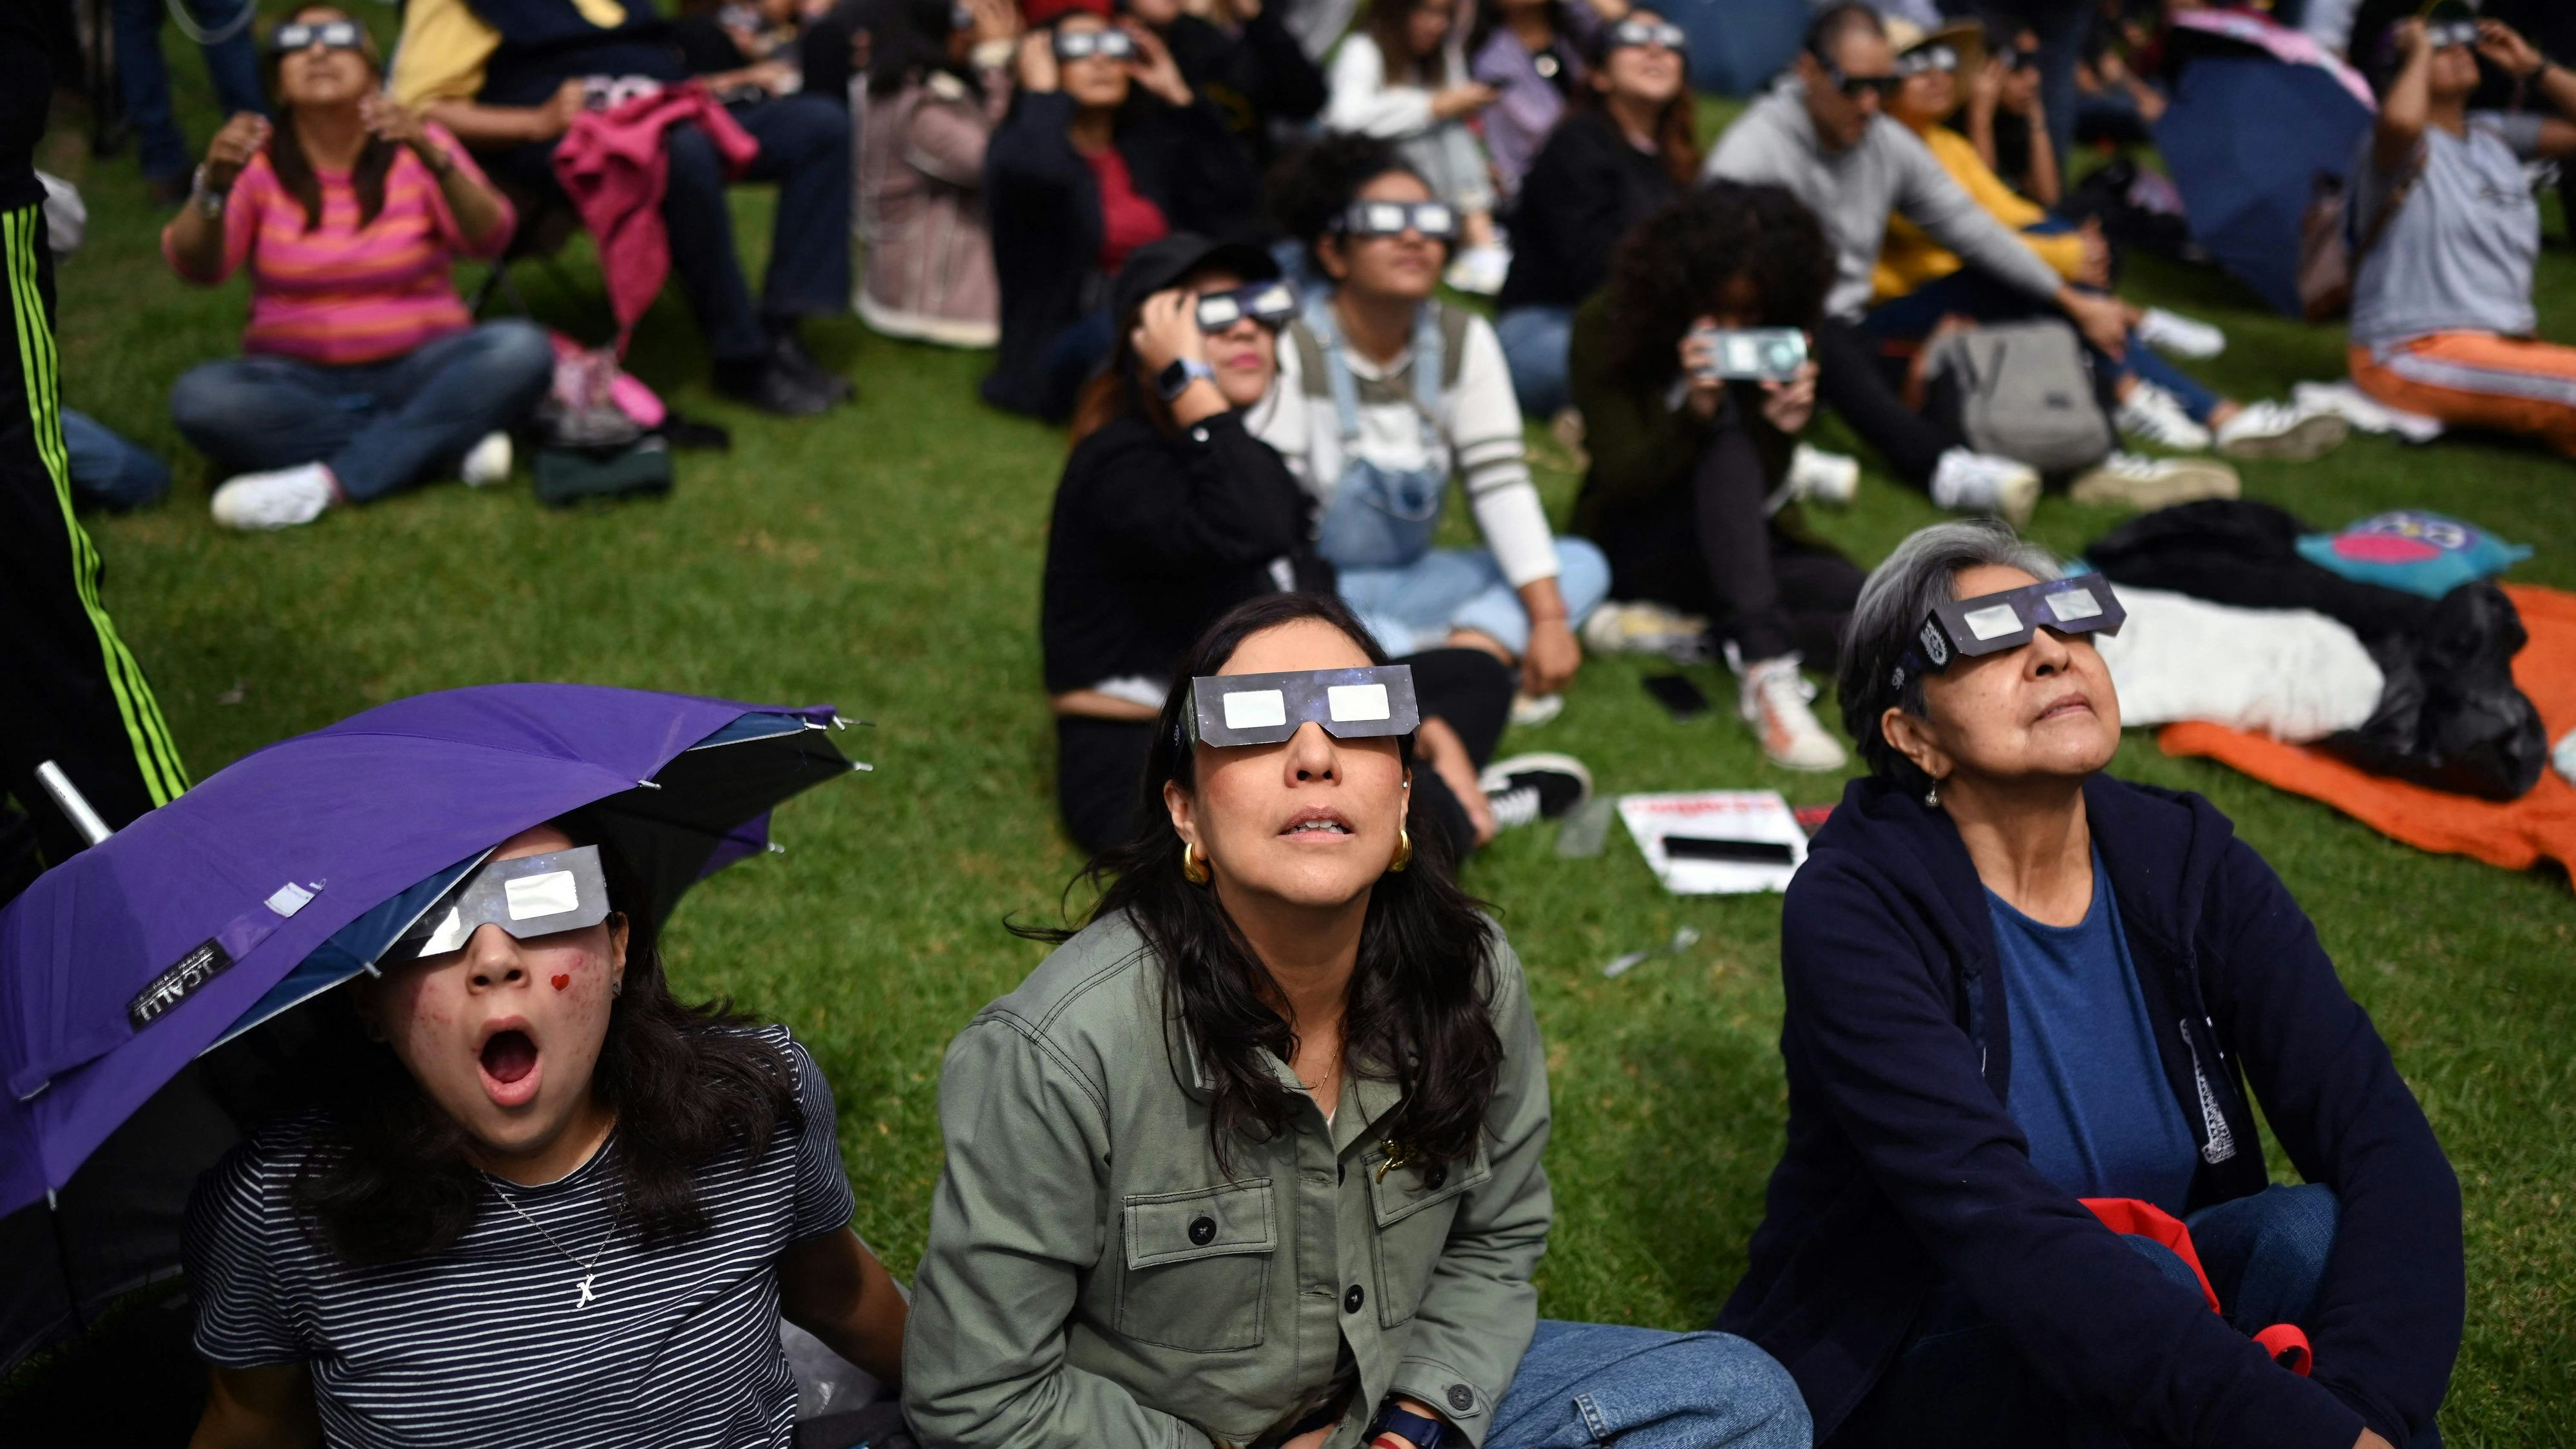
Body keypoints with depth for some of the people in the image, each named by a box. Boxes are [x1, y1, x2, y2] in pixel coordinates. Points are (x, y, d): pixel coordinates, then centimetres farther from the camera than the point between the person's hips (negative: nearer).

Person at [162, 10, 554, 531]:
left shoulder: (416, 146, 0)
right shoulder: (258, 161, 0)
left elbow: (489, 239, -17)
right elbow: (195, 266, -14)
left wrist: (433, 158, -35)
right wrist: (213, 188, -35)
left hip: (418, 371, 0)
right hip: (295, 379, 0)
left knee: (524, 350, -28)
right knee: (200, 396, -30)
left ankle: (326, 482, -27)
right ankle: (449, 445, -25)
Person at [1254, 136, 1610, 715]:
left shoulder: (1464, 340, 1)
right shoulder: (1293, 351, -14)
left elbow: (1500, 479, -7)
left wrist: (1549, 619, -18)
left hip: (1408, 581, 5)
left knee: (1582, 564, -10)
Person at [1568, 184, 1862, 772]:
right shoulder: (1608, 327, -11)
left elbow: (1759, 496, -6)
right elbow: (1623, 482, -17)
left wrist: (1783, 429, -28)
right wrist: (1695, 411, -34)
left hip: (1743, 547, 4)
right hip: (1637, 545, -4)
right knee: (1729, 440, -34)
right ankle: (1767, 670, -48)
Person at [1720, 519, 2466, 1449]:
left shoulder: (2186, 862, -5)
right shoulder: (1855, 909, -19)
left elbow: (2387, 1143, -16)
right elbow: (1994, 1226, -32)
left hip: (2132, 1331, 4)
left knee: (2313, 1231, -25)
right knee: (2134, 1273, -32)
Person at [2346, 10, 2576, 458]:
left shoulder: (2494, 134, 17)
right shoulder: (2406, 146, -8)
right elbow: (2400, 120, -33)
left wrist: (2532, 66, 11)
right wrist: (2420, 49, -15)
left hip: (2507, 344, 9)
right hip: (2416, 351, -9)